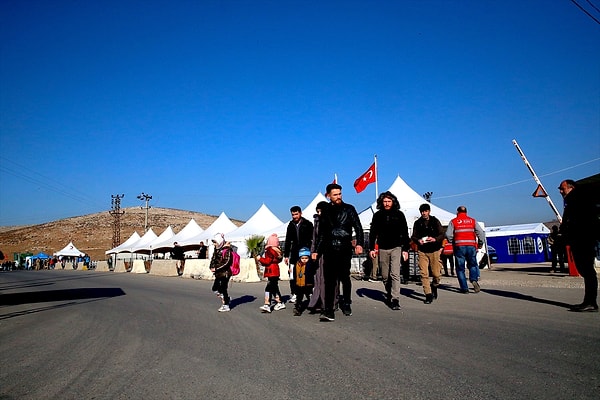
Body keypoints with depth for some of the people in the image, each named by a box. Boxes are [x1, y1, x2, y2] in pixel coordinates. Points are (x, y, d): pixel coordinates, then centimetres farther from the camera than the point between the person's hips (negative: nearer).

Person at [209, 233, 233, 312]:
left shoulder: (226, 250, -15)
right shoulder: (217, 250, 10)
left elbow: (226, 263, -21)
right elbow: (213, 259, 14)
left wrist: (216, 269, -19)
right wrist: (211, 267, -5)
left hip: (225, 273, -9)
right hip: (218, 274, 9)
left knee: (223, 289, -2)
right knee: (215, 288, 11)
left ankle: (226, 306, 10)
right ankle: (227, 298, 27)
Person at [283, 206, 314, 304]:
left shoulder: (308, 224, 0)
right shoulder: (291, 225, 13)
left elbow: (312, 239, 0)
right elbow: (287, 241, 17)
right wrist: (286, 255, 14)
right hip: (294, 253, 4)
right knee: (292, 275, -1)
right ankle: (294, 294, 8)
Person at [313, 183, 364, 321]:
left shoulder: (349, 209, 6)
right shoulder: (325, 212, 13)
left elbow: (358, 227, 2)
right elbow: (321, 234, 20)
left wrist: (359, 243, -12)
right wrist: (317, 251, 16)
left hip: (345, 250, -1)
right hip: (329, 250, 2)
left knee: (345, 278, 7)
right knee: (329, 280, -6)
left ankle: (346, 305, 27)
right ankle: (329, 311, -7)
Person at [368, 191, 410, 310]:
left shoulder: (399, 214, 3)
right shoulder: (377, 215, 6)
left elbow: (405, 233, 6)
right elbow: (372, 233, 10)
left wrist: (405, 249, 1)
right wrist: (371, 248, 4)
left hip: (396, 248, -2)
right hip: (382, 249, 2)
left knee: (395, 274, -13)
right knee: (385, 276, 9)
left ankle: (395, 300, -13)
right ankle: (388, 294, 30)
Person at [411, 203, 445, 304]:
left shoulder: (435, 221, 2)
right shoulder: (417, 223, 7)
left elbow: (442, 235, -2)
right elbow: (413, 236, 8)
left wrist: (435, 239, -22)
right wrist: (418, 240, -15)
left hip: (434, 251, -1)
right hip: (422, 251, 1)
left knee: (436, 274, 0)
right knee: (424, 274, -6)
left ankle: (434, 287, 32)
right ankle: (428, 295, 1)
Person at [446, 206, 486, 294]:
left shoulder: (453, 221, 4)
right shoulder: (472, 220, 11)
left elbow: (448, 235, -2)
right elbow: (481, 233, 4)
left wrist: (452, 242, 15)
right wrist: (481, 242, 16)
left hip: (459, 247, -2)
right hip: (471, 246, 2)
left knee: (460, 268, 6)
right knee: (472, 265, 16)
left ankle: (464, 288, 3)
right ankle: (474, 280, -11)